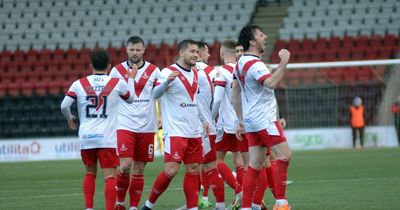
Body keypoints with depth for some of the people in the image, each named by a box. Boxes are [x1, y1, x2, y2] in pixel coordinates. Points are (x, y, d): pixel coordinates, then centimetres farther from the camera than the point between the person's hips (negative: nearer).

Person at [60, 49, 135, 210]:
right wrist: (131, 79, 35)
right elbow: (131, 99, 20)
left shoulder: (79, 84, 2)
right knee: (109, 176, -4)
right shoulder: (117, 83, 1)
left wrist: (69, 118, 18)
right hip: (107, 138, -2)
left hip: (85, 137, 2)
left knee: (90, 173, 18)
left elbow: (64, 106, -3)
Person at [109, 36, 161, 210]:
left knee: (139, 171, 5)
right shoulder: (117, 70, 2)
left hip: (146, 128, 2)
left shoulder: (154, 71, 5)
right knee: (125, 166, -14)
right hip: (124, 125, -2)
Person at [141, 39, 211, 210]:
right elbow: (155, 94, -19)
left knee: (193, 169, 5)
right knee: (171, 170, -12)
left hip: (194, 131, 8)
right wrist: (166, 82, -37)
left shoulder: (195, 74, 15)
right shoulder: (169, 72, -8)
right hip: (175, 131, -8)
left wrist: (203, 120, 19)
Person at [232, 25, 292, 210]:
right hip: (263, 119, -9)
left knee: (255, 165, 7)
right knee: (284, 154, -8)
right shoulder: (254, 64, -16)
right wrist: (284, 62, -28)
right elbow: (271, 83, -33)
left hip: (251, 120, 9)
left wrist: (241, 121, 23)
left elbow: (235, 94, 20)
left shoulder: (241, 64, 14)